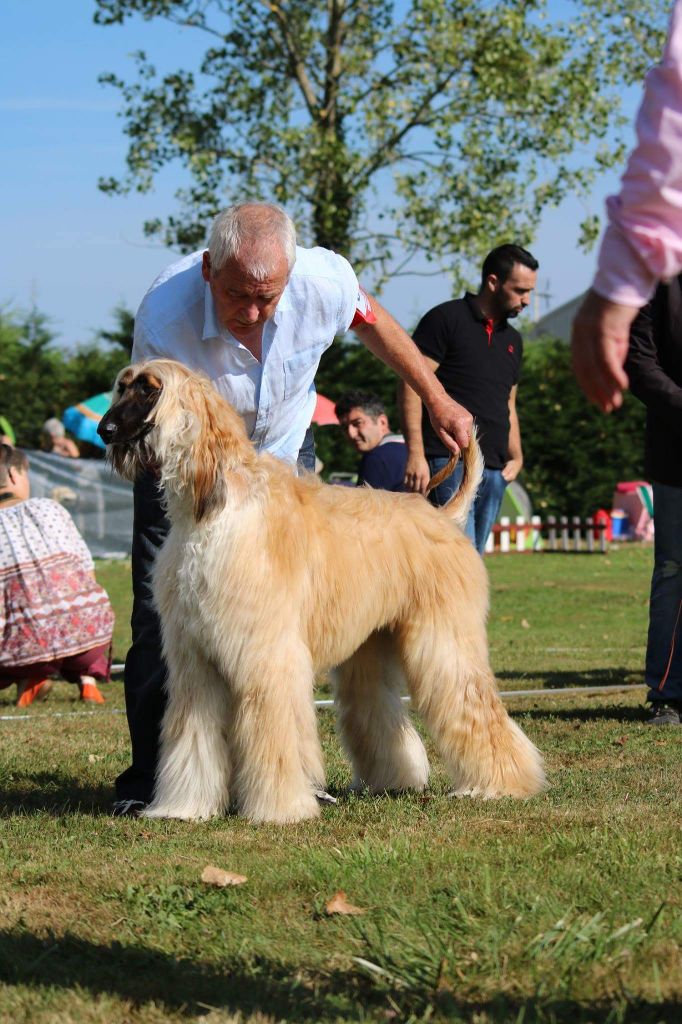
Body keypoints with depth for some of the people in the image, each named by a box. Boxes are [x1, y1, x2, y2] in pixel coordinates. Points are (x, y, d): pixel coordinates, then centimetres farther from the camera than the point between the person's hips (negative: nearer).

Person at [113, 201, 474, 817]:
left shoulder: (324, 280, -27)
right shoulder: (162, 323, -35)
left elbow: (371, 321, -2)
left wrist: (437, 400, 6)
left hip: (283, 451, 2)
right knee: (163, 614, -10)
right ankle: (150, 778, -4)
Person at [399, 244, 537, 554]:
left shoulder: (512, 339, 21)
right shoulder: (446, 319, -2)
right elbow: (411, 384, -8)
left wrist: (516, 456, 13)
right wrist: (416, 453, -16)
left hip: (494, 471, 8)